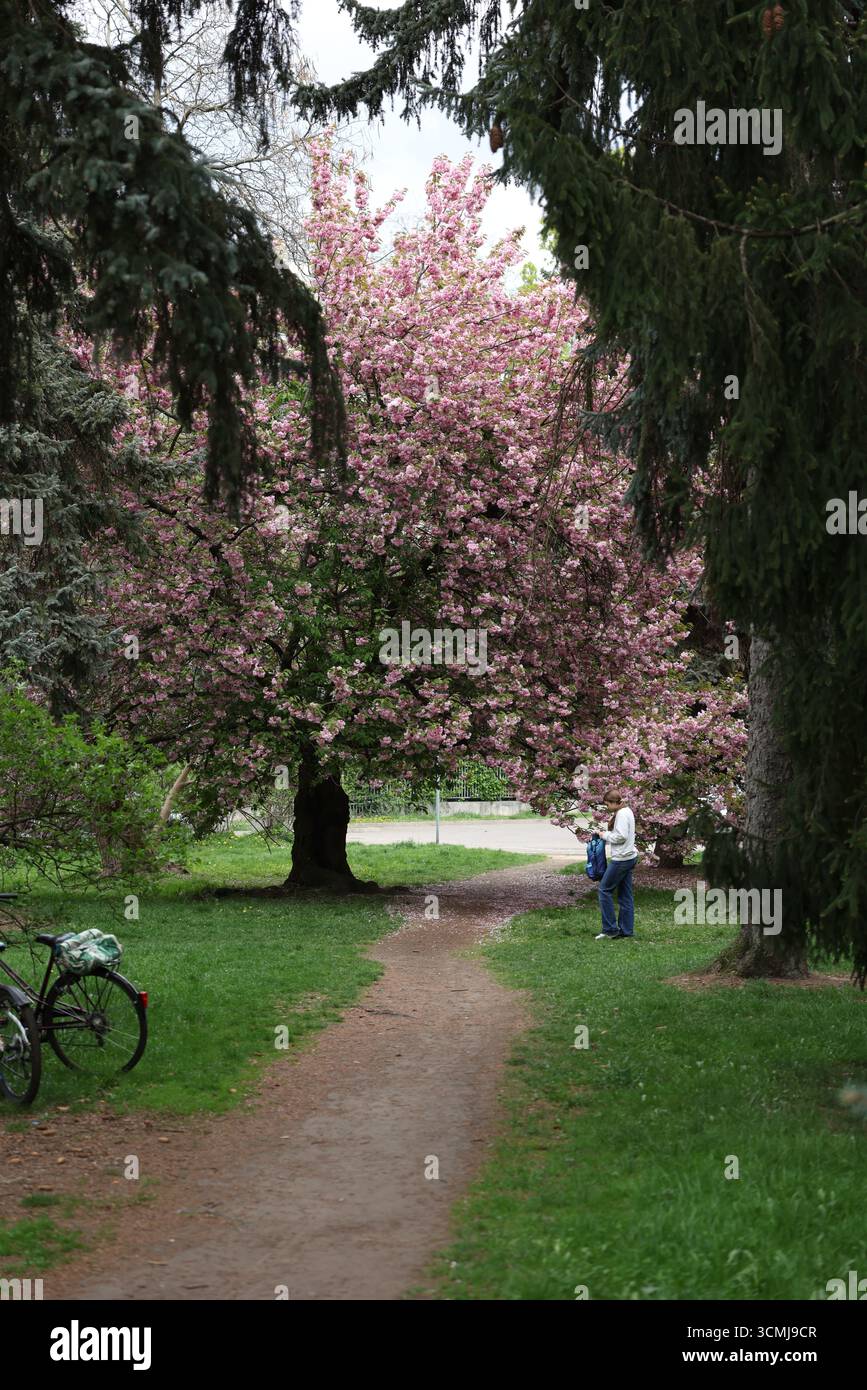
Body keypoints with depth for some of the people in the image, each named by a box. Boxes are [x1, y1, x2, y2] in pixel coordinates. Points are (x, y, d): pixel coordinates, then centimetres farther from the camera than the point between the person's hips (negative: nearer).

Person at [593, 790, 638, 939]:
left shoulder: (622, 814, -16)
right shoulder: (626, 812, 16)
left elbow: (621, 836, -23)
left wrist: (605, 835, -10)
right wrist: (605, 830, 7)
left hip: (621, 859, -10)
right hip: (629, 858, 10)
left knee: (604, 889, -3)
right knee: (625, 895, 10)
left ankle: (610, 929, -1)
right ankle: (626, 930, 12)